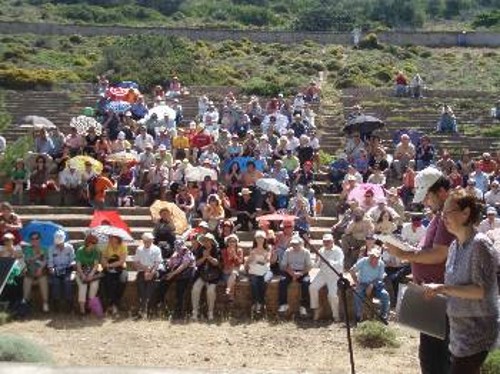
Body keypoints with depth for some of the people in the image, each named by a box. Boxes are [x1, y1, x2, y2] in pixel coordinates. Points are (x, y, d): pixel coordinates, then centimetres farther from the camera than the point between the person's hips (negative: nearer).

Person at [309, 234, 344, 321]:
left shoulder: (338, 251, -4)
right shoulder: (321, 250, 15)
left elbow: (339, 264, -17)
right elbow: (317, 265, 18)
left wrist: (328, 261, -26)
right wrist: (318, 262, -5)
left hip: (334, 275, -5)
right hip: (322, 274, 5)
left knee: (332, 294, -22)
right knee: (312, 287, -18)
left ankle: (336, 315, -2)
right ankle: (316, 309, -1)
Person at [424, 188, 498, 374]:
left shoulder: (479, 244, -17)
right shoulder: (455, 245, 9)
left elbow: (482, 290, -22)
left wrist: (443, 288, -23)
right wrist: (437, 289, 4)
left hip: (476, 330, -8)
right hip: (459, 328, 8)